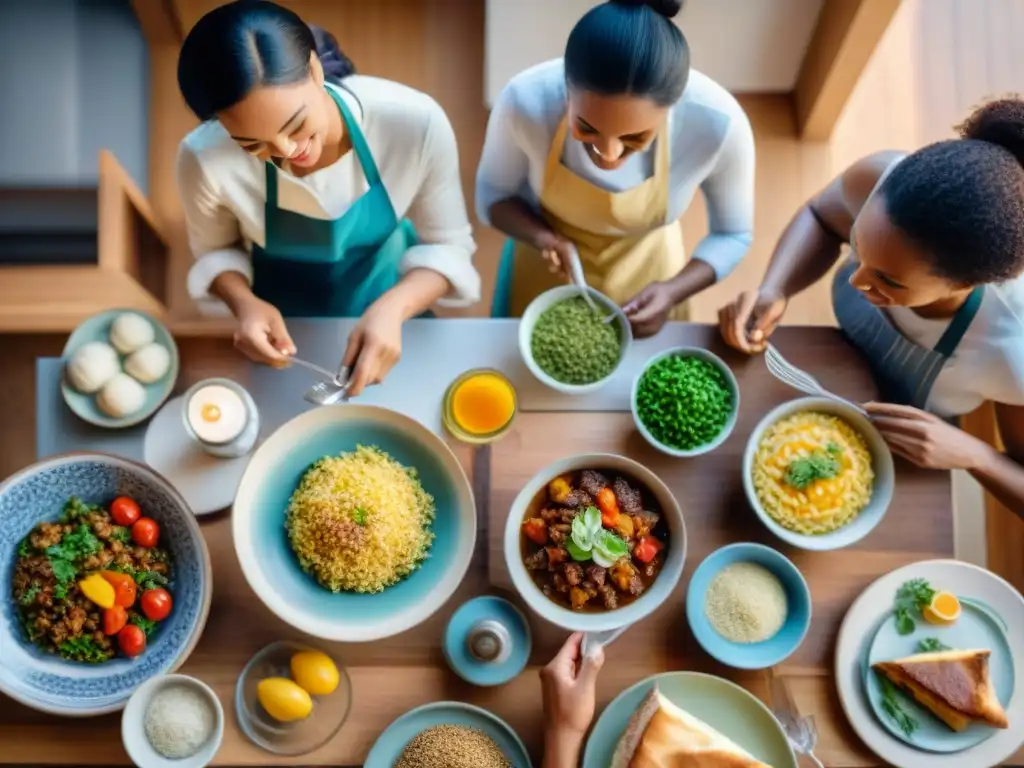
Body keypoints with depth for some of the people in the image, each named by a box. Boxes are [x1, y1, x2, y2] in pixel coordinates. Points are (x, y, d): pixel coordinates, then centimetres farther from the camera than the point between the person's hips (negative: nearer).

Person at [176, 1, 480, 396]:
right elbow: (215, 251, -10)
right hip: (283, 325, 0)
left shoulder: (416, 123, -33)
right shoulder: (205, 159, -31)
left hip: (391, 304, 1)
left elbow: (447, 244, -20)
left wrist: (392, 308, -38)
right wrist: (244, 302, -31)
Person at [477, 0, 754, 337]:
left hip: (644, 271, 0)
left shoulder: (718, 123, -33)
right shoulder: (526, 100, -34)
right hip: (545, 267, 0)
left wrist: (672, 292, -32)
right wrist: (542, 237, -34)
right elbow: (492, 194, -14)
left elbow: (732, 235, -14)